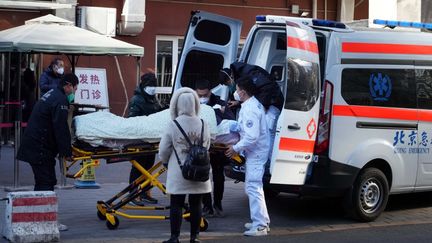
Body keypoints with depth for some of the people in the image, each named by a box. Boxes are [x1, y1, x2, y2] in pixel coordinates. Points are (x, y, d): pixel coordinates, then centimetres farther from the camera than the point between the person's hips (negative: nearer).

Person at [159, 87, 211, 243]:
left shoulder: (173, 125, -11)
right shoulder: (202, 125, -3)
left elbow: (163, 150, -5)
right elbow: (206, 147, 7)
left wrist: (166, 161, 15)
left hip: (178, 173, -3)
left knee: (176, 205, 5)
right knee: (196, 205, 11)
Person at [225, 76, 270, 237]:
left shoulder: (249, 109, -23)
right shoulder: (253, 104, 10)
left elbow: (252, 137, -28)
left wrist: (236, 148, -17)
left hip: (255, 153, -11)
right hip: (256, 151, 11)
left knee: (253, 187, -8)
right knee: (253, 186, 19)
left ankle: (260, 226, -6)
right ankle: (261, 220, 28)